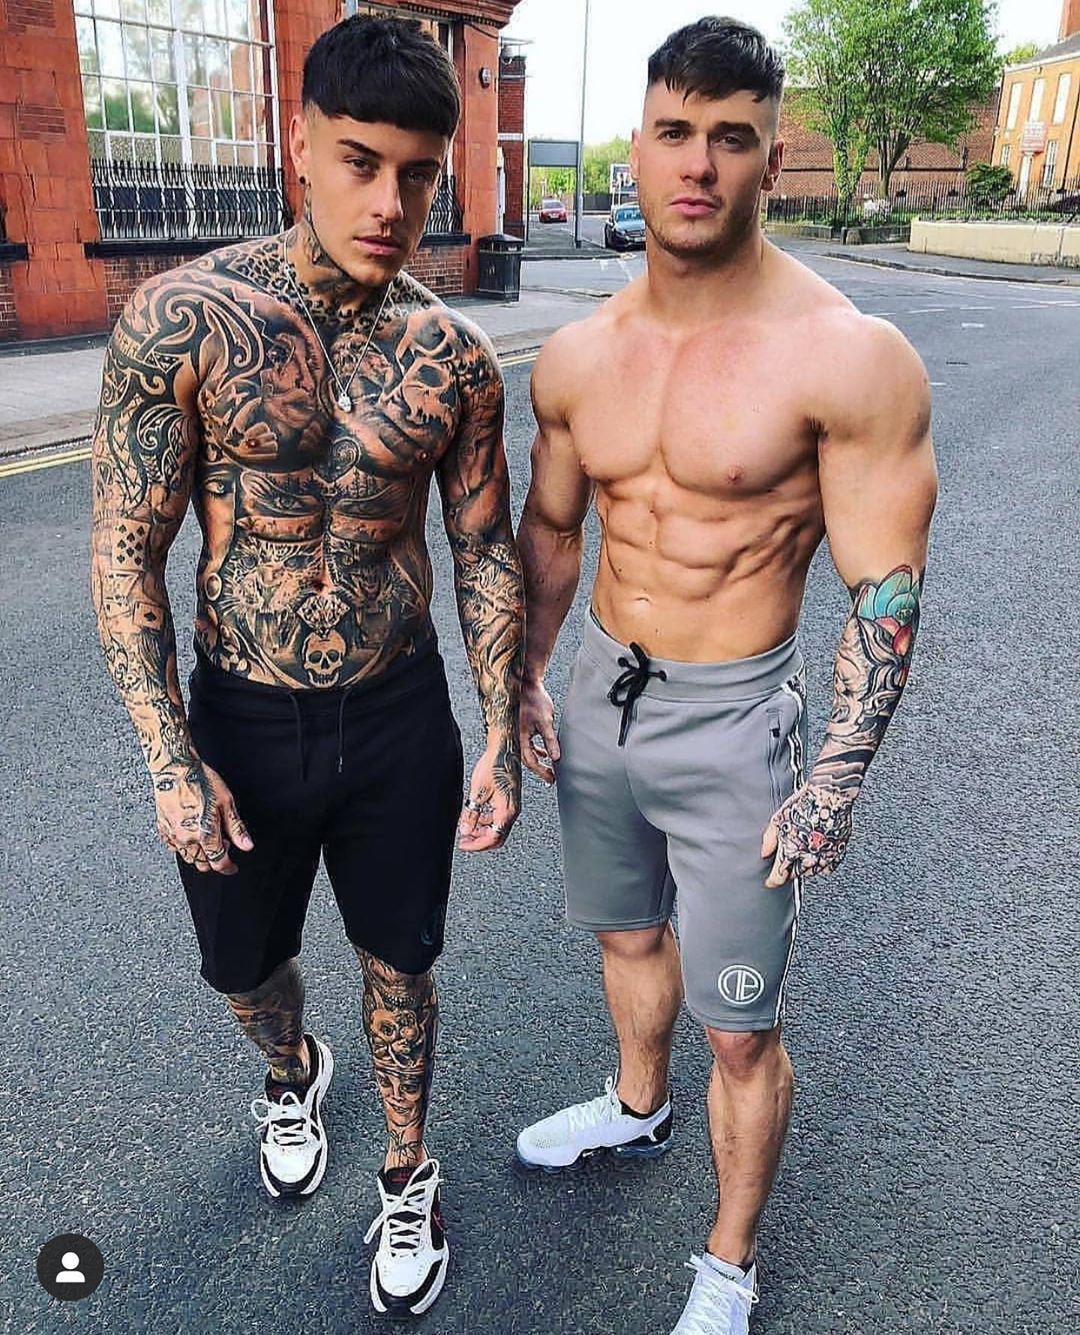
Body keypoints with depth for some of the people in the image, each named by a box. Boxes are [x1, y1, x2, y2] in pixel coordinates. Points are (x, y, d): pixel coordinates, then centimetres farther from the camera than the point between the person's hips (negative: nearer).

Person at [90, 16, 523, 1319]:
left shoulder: (455, 355, -6)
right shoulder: (182, 318, -14)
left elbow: (485, 550, 2)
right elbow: (126, 551, -11)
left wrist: (501, 738, -2)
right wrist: (172, 762, -14)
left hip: (402, 720, 1)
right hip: (241, 723, 0)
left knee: (399, 962, 18)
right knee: (244, 966, 22)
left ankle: (408, 1176, 45)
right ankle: (291, 1074, 58)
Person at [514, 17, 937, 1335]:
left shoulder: (851, 358, -17)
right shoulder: (575, 357, 0)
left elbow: (885, 586, -14)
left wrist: (836, 779, -16)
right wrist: (526, 681, 7)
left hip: (730, 721, -5)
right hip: (598, 694, 6)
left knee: (739, 1030, 8)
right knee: (627, 936, 27)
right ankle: (637, 1109, 57)